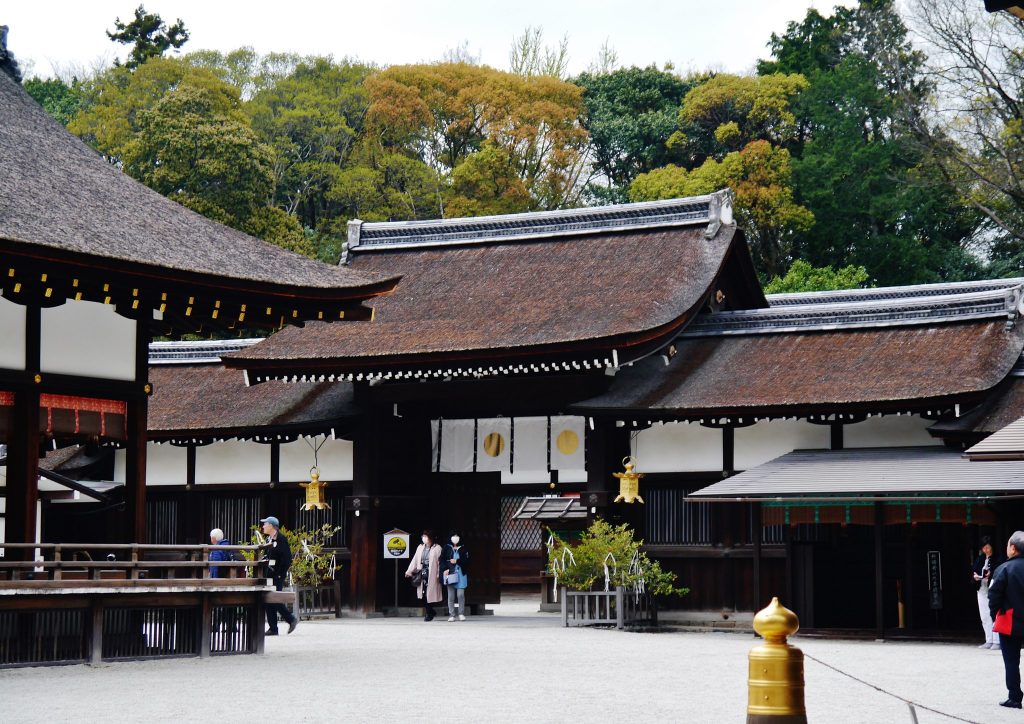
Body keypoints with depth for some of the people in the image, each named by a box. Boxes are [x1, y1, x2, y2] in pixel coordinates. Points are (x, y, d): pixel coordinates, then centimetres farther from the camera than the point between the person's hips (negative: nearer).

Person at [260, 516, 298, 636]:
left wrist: (280, 574, -18)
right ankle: (272, 628, 9)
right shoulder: (269, 540, 14)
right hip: (269, 575, 9)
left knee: (274, 600, -10)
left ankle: (292, 619, 4)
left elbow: (287, 559, -16)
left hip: (278, 575, -9)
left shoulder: (281, 540, -12)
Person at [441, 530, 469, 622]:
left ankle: (461, 614, 2)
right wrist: (445, 569, -9)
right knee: (451, 595, 0)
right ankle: (451, 615, 4)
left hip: (461, 574, -1)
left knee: (460, 595, -7)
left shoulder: (463, 548, 7)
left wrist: (457, 561, -11)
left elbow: (467, 560, 1)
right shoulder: (447, 547, 8)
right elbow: (442, 559, 4)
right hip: (450, 573, 1)